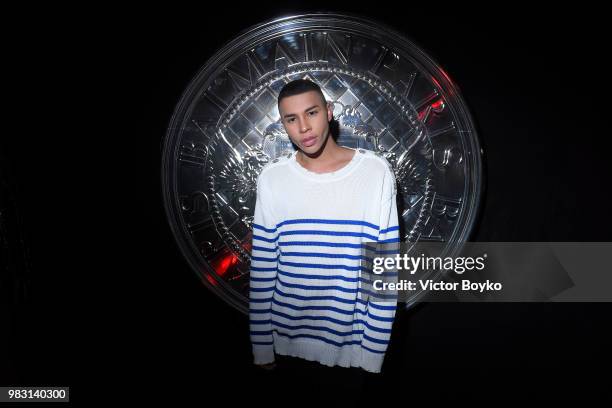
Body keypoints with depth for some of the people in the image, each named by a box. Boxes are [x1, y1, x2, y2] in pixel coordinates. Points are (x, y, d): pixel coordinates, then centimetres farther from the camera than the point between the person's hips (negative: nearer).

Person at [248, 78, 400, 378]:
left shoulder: (376, 171, -10)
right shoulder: (272, 177, -5)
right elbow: (262, 268, -1)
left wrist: (374, 353, -6)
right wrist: (262, 349, 0)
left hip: (353, 344, -1)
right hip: (289, 339, 2)